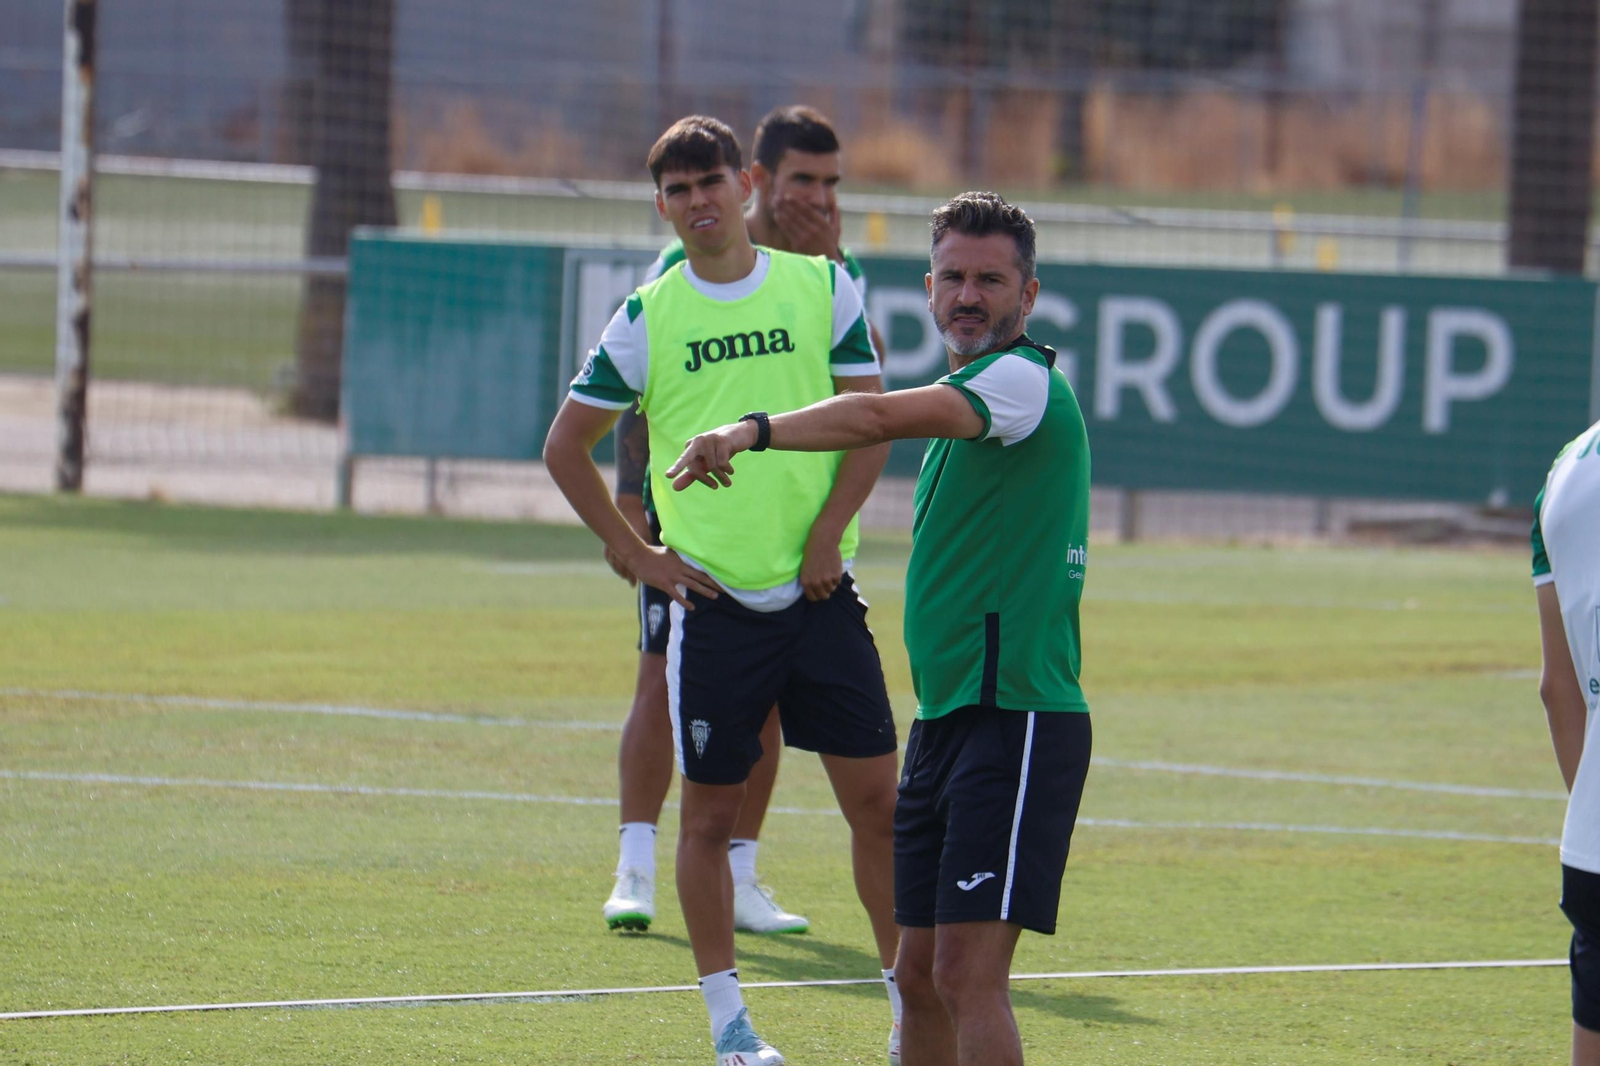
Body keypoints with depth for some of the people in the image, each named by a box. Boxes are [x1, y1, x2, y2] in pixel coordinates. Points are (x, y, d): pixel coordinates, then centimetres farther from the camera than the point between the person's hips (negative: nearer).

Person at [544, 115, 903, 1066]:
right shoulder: (647, 317, 2)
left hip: (819, 592, 1)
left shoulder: (824, 289, 4)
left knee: (879, 800, 0)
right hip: (714, 598, -1)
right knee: (711, 811, 2)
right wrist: (637, 554, 3)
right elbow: (567, 446, 8)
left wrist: (826, 538, -8)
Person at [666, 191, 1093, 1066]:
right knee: (921, 976, 10)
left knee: (968, 973, -16)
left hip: (1016, 720, -10)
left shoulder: (1024, 381, -11)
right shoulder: (959, 395, 21)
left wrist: (752, 430, -37)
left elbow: (881, 418, -29)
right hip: (947, 717, 10)